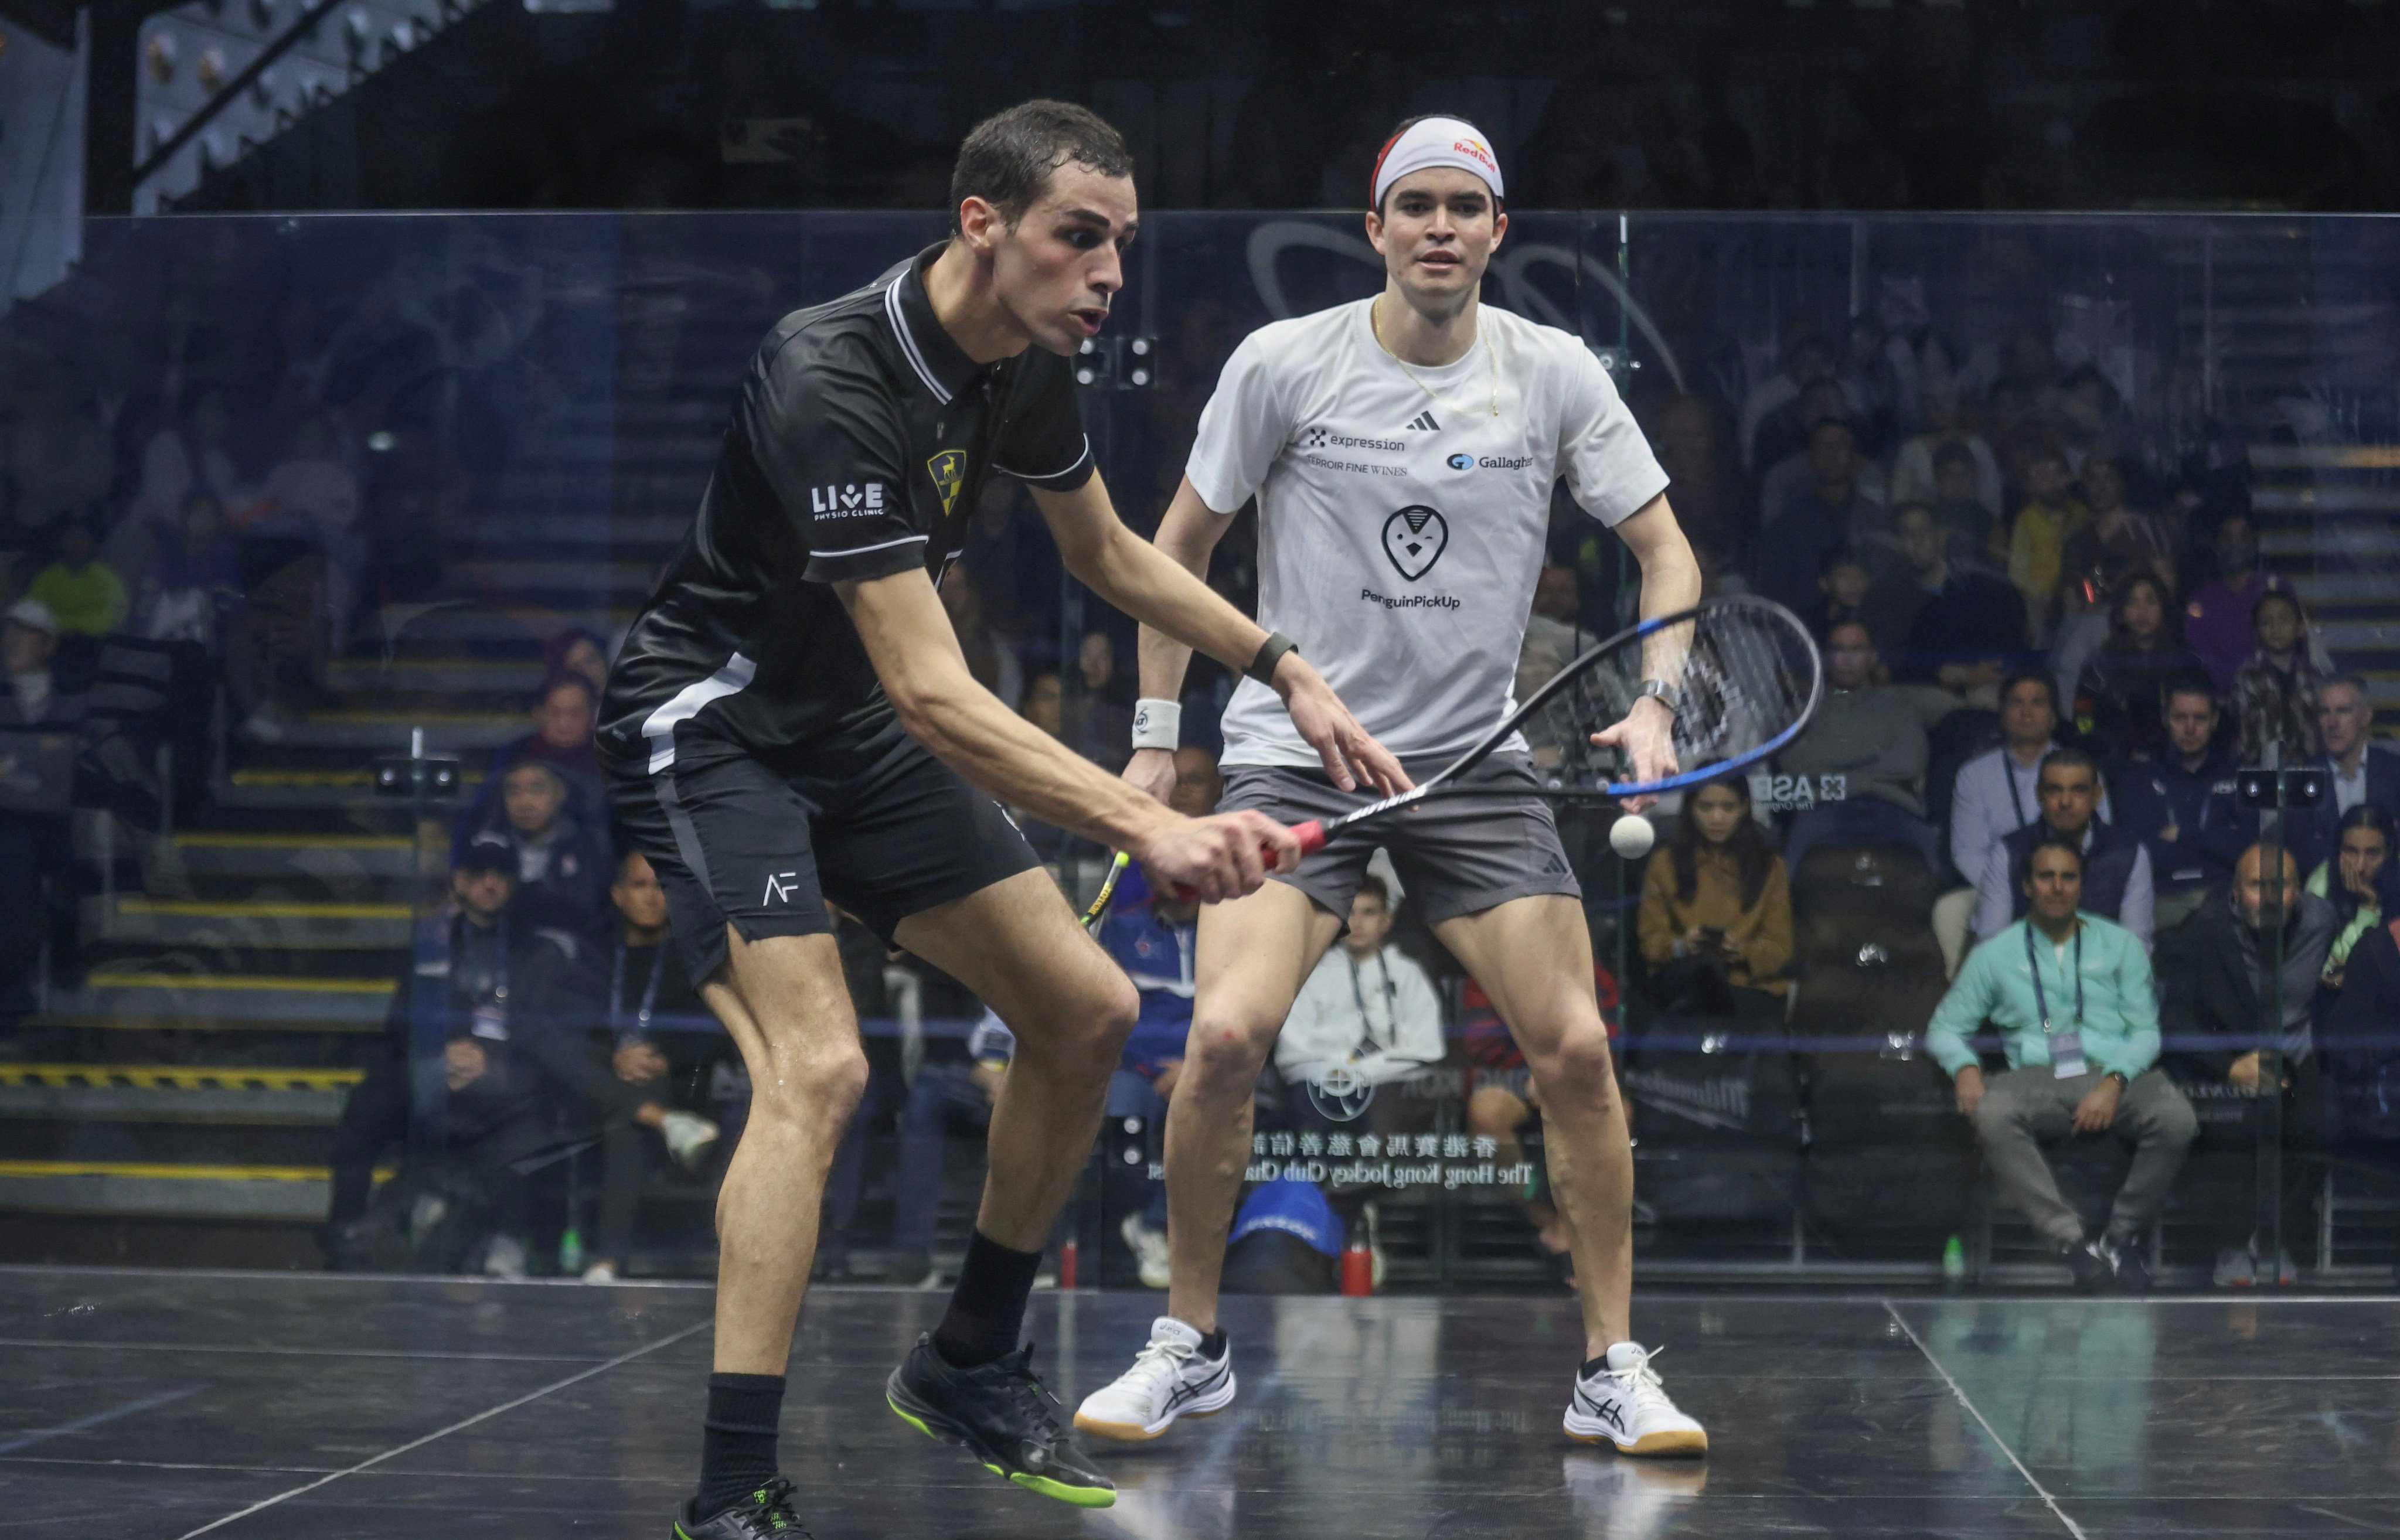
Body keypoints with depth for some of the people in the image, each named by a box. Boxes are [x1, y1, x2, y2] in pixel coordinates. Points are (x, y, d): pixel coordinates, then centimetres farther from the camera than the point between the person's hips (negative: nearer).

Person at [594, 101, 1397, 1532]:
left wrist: (1290, 672, 9)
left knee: (1088, 1010, 6)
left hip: (855, 734, 9)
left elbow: (1111, 554, 17)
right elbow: (931, 693, -37)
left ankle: (969, 1365, 23)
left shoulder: (1029, 364, -4)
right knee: (817, 1065, -26)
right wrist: (1151, 828, -44)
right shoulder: (833, 382, -31)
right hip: (709, 725, -9)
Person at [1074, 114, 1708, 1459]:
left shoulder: (1553, 374, -2)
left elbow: (1667, 551, 3)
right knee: (1225, 1037, -19)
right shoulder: (1284, 365, -5)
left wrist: (1654, 703, -14)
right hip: (1295, 754, -1)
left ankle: (1614, 1367, 7)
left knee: (1576, 1048, -9)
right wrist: (1155, 736, 5)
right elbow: (1182, 546, 7)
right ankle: (1193, 1346, 1)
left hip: (1478, 762, 2)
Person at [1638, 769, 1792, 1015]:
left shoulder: (1769, 866, 10)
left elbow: (1780, 948, 5)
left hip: (1753, 984, 0)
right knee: (1703, 967, -38)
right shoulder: (1665, 863, 9)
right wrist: (1682, 946, -18)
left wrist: (1742, 951, -17)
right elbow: (1651, 941, 5)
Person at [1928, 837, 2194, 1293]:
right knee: (1991, 1114, -37)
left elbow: (2145, 1031, 9)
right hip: (2038, 1079, 0)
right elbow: (1945, 1027, 16)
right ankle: (2071, 1239, -35)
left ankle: (2121, 1236, -13)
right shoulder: (1996, 954, 17)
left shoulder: (2120, 945, 17)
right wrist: (1965, 1068, -9)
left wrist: (2114, 1081, -12)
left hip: (2114, 1077, 0)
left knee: (2176, 1119, -33)